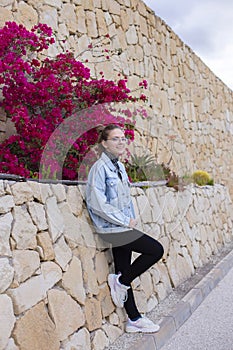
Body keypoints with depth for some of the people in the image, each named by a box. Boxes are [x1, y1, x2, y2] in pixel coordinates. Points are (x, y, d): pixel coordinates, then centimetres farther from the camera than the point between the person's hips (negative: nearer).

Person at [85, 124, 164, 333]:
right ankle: (120, 282, 4)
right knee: (156, 250, -10)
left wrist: (131, 219, 8)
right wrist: (125, 221, -16)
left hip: (122, 228, 8)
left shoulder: (119, 166, 13)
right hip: (112, 228, -8)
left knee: (125, 272, 13)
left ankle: (134, 320, 23)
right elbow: (97, 204, -20)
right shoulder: (100, 167, -13)